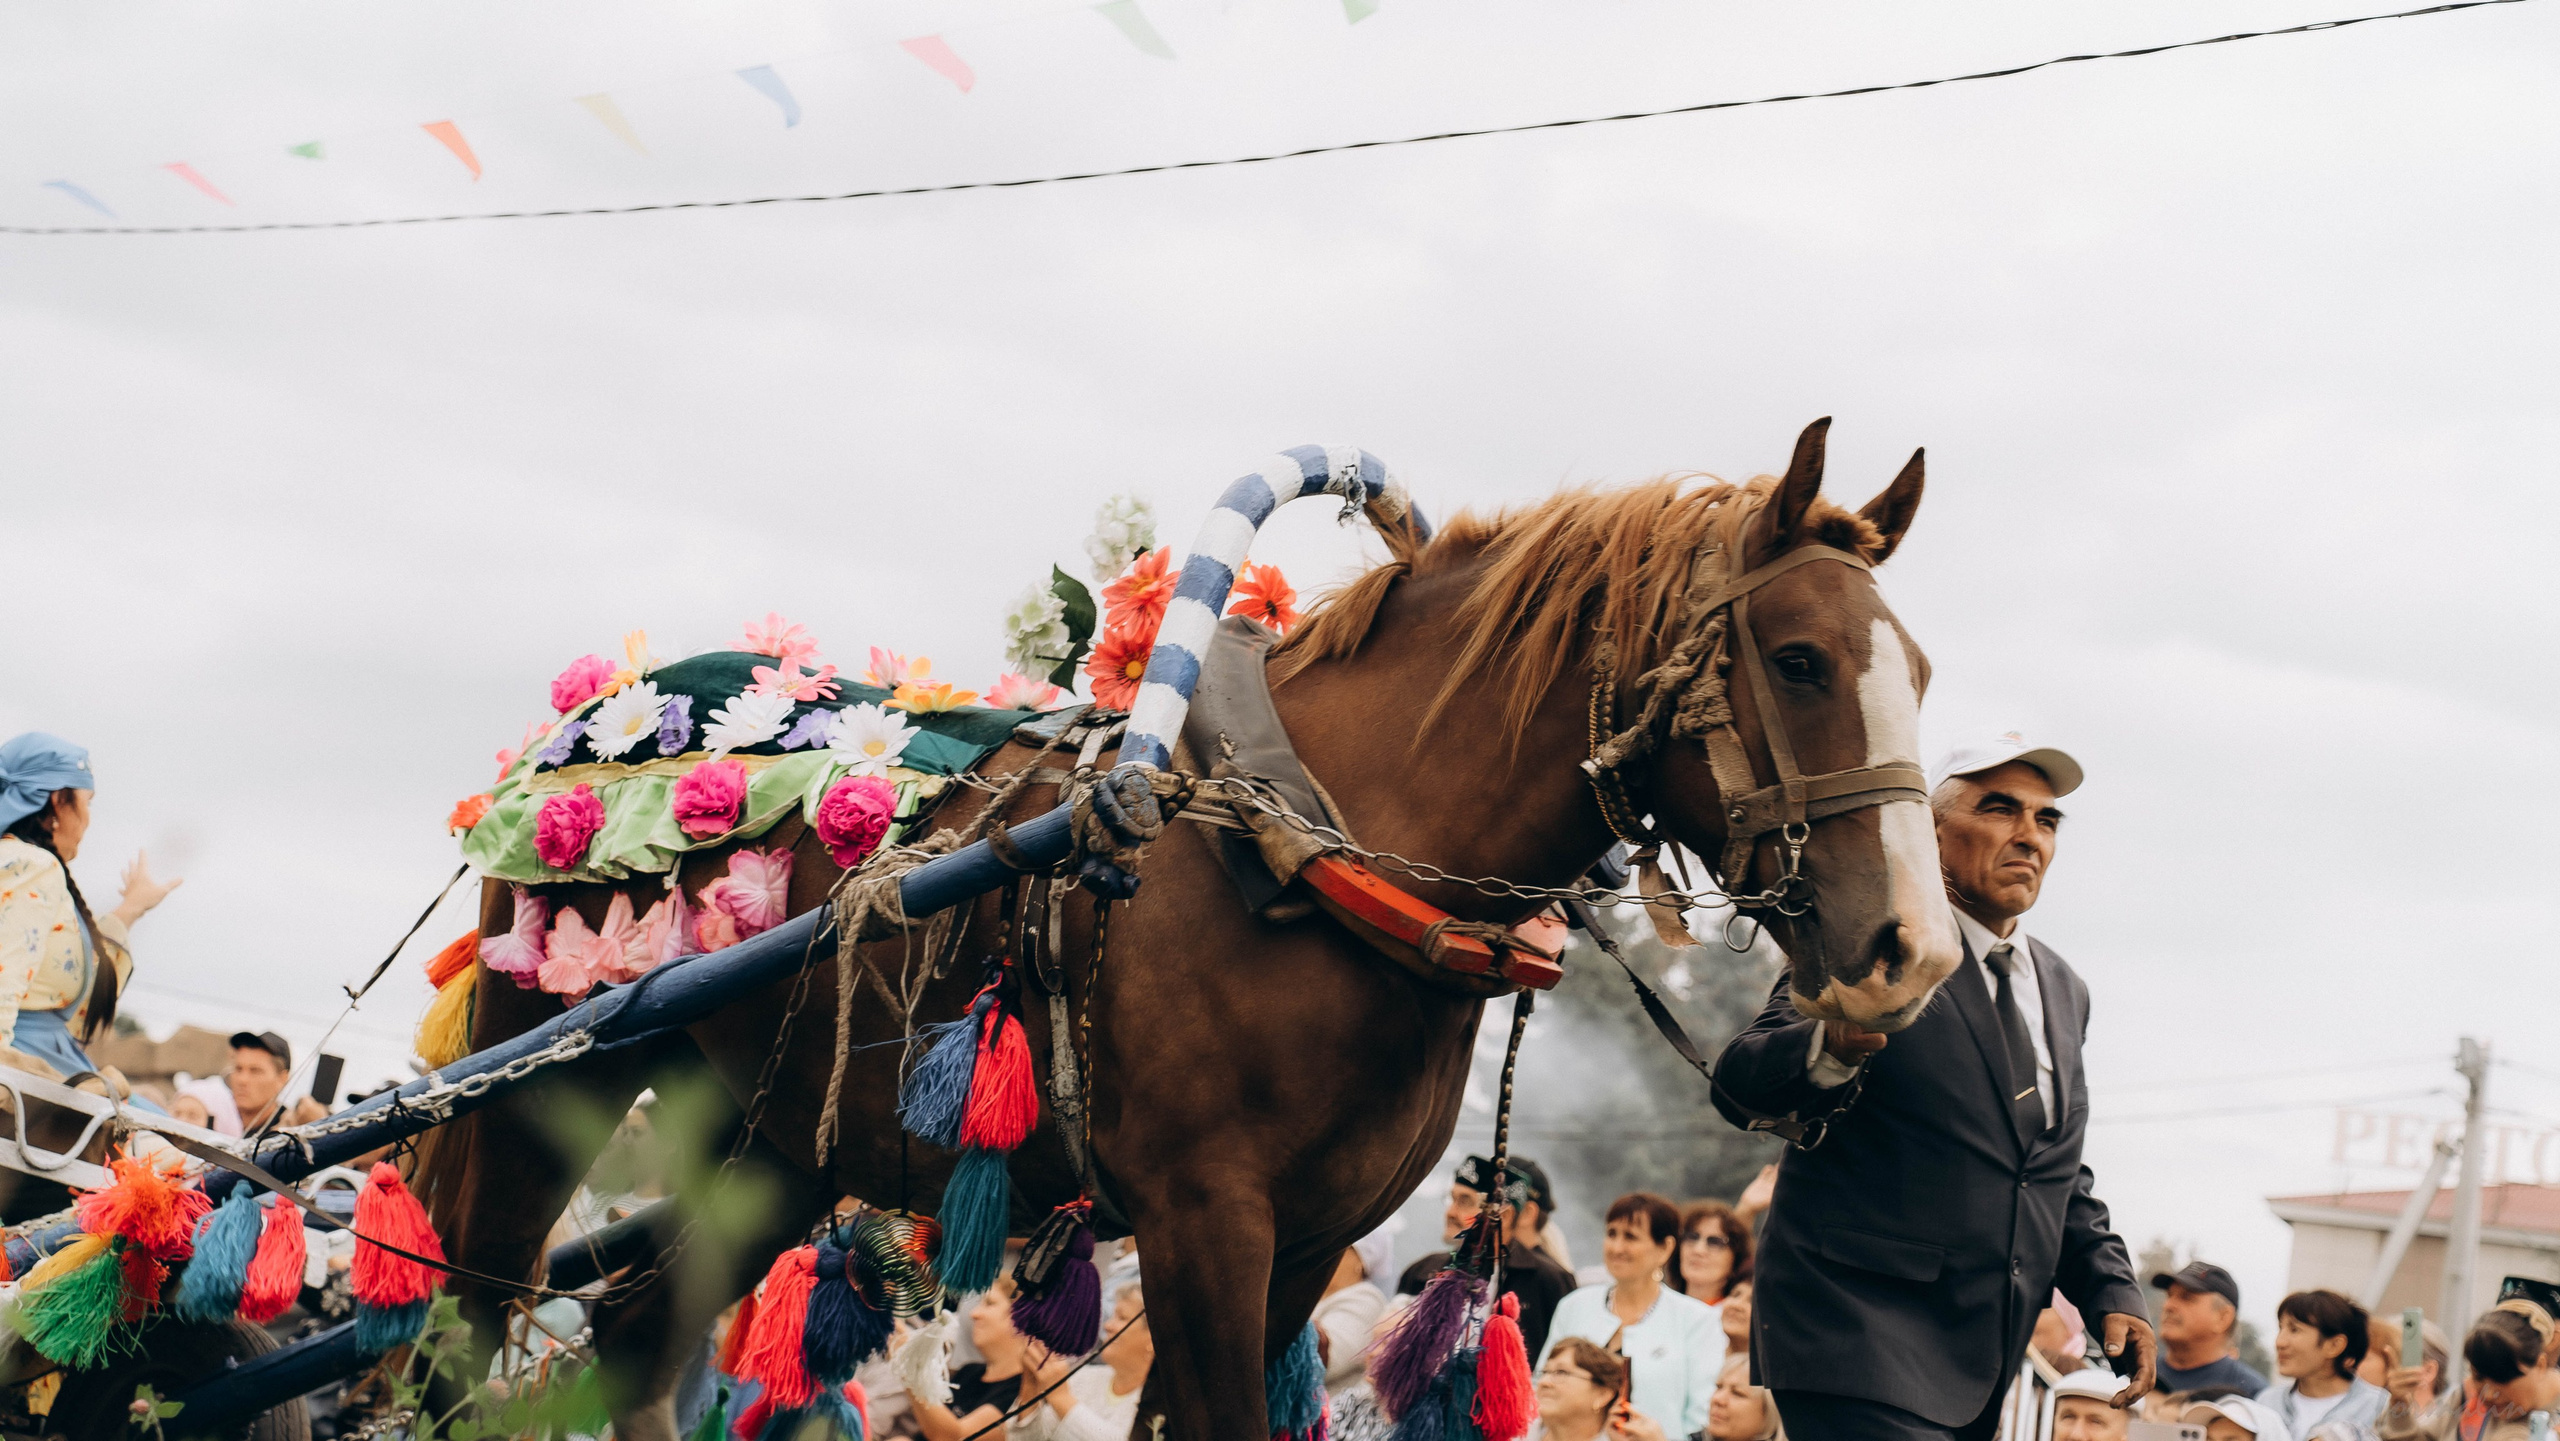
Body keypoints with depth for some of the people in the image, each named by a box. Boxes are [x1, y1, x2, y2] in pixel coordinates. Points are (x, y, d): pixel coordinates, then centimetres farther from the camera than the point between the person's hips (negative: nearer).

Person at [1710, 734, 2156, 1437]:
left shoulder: (2063, 990, 18)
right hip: (1858, 1337, -7)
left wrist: (2112, 1292, 10)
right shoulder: (1865, 943, -6)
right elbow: (1740, 1085, -19)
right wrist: (1831, 1047, -40)